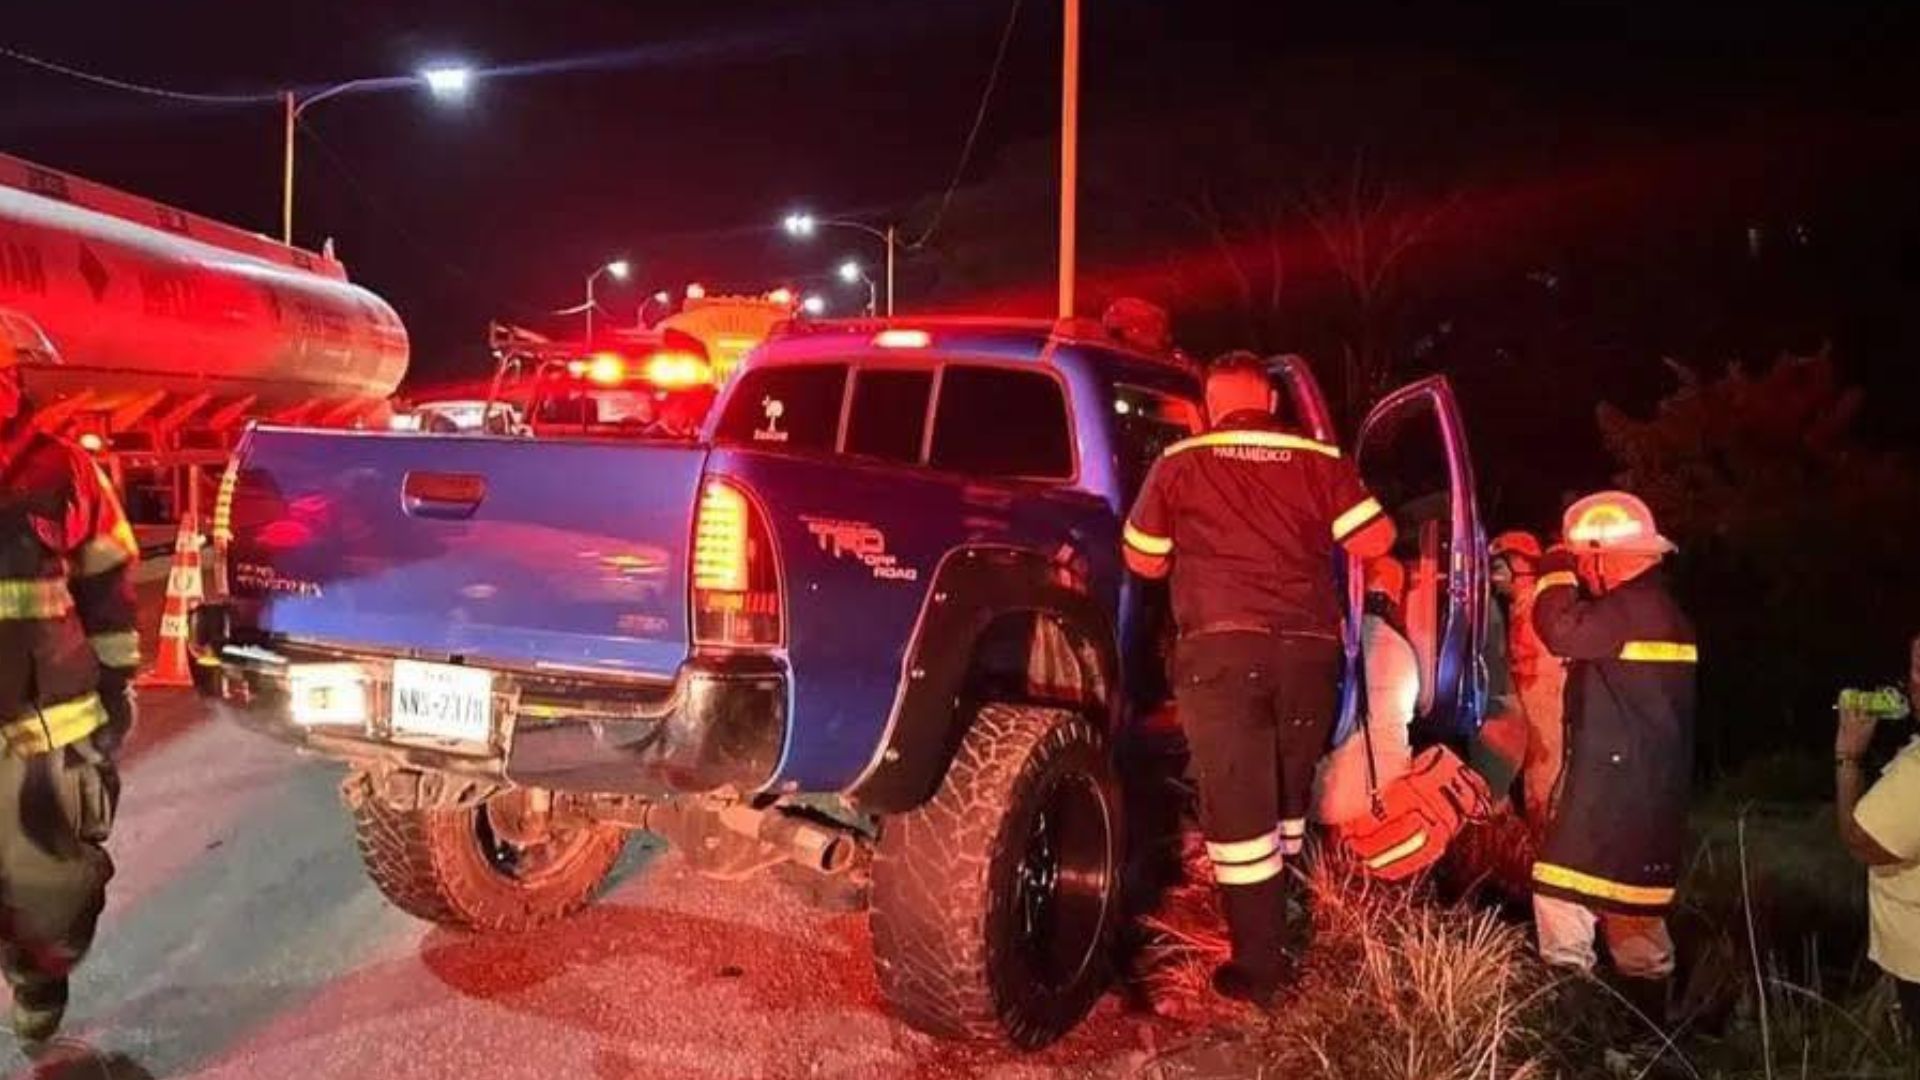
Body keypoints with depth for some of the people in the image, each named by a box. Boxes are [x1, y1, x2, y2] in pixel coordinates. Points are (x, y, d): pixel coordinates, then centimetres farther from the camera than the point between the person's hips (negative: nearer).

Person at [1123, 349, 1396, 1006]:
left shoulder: (1181, 463, 4)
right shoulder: (1318, 460, 7)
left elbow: (1144, 561, 12)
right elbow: (1376, 540, 7)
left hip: (1221, 649, -3)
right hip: (1309, 650, 3)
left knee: (1238, 809, 0)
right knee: (1288, 796, 21)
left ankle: (1257, 970, 4)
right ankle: (1277, 921, 35)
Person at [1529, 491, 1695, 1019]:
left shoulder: (1633, 607, -18)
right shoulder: (1659, 608, 16)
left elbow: (1560, 628, -28)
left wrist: (1557, 566, -13)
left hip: (1617, 786, -10)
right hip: (1644, 785, 10)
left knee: (1562, 892, -5)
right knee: (1632, 912, 17)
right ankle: (1647, 1021, 26)